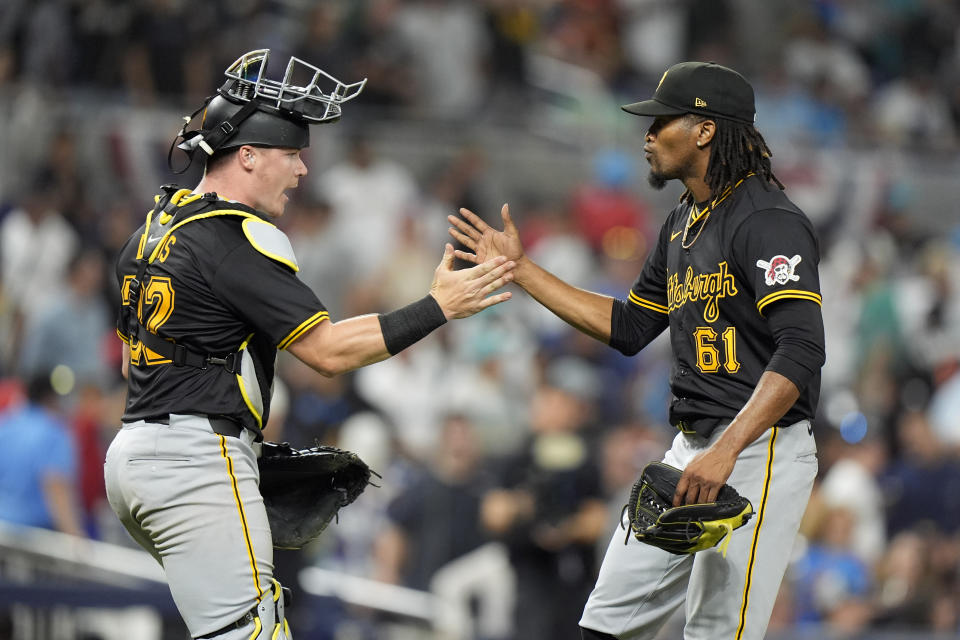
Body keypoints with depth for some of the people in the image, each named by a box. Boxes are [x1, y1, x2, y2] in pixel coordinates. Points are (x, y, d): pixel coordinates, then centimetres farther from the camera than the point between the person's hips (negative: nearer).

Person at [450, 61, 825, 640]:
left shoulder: (769, 222, -14)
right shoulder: (684, 224, 17)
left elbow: (801, 351, -25)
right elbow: (628, 328, 25)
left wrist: (726, 451, -33)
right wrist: (521, 268, 22)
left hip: (760, 451, -10)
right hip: (690, 449, 10)